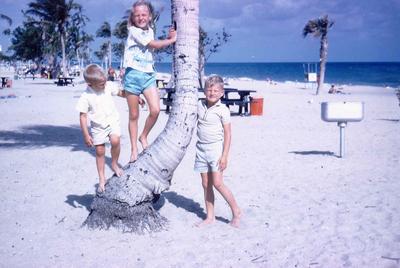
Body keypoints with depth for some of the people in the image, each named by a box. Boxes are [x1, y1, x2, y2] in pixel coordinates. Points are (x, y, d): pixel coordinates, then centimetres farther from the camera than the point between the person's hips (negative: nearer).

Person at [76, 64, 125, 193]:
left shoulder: (109, 86, -10)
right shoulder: (86, 97, -18)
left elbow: (121, 93, 7)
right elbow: (83, 116, -12)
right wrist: (86, 135, -12)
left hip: (112, 120, 1)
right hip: (97, 126, -1)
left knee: (115, 140, -25)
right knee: (100, 151, 5)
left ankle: (114, 164, 0)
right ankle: (102, 178, 20)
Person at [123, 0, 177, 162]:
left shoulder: (150, 31, 15)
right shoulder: (133, 31, -7)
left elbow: (153, 48, 13)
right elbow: (154, 45, -9)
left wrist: (168, 38, 3)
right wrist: (172, 39, 1)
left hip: (149, 75, 5)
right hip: (133, 75, -5)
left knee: (155, 110, -12)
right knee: (134, 115, 2)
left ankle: (143, 137, 13)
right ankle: (134, 149, 14)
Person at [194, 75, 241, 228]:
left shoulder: (223, 110, -8)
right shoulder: (199, 106, 5)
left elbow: (227, 134, -9)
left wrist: (224, 156, -13)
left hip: (216, 148, -5)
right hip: (201, 148, 5)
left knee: (217, 183, -10)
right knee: (206, 184, 8)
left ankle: (236, 212, 6)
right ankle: (210, 217, 18)